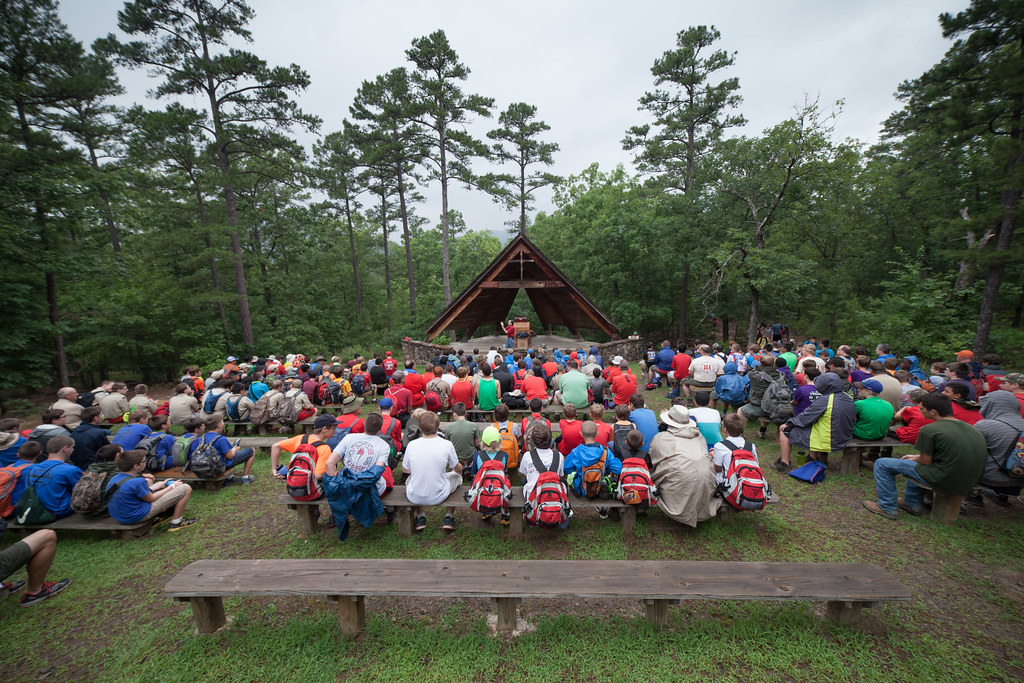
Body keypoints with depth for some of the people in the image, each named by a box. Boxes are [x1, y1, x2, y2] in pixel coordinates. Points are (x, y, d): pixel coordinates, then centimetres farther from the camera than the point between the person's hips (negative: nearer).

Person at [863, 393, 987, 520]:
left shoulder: (929, 430, -17)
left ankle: (887, 508, 7)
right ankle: (912, 504, 35)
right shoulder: (973, 429, 7)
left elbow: (926, 462, -11)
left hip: (943, 481, -8)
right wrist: (916, 457, 19)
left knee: (881, 464, 2)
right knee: (914, 463, 33)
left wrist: (914, 459, 12)